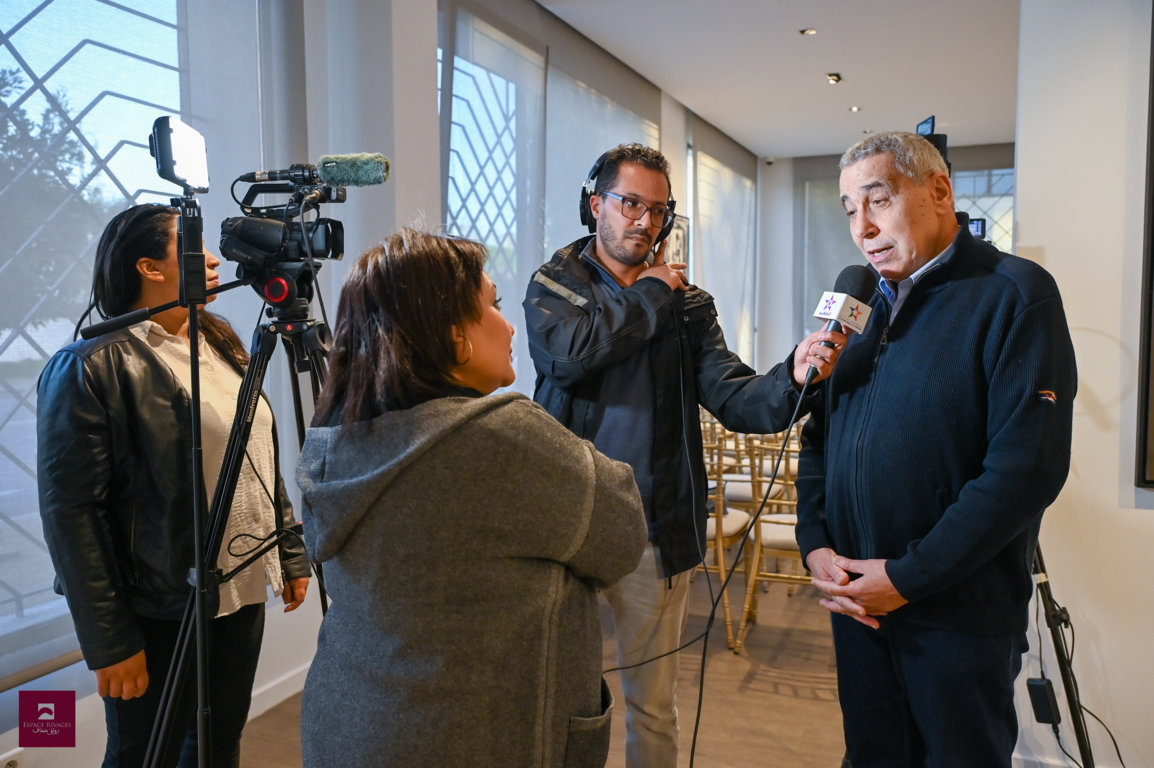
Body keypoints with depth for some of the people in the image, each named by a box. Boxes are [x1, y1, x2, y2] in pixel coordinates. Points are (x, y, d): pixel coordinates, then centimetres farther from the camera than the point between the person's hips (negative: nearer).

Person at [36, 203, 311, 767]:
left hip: (243, 593, 7)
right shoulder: (92, 366, -13)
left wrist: (290, 554, 13)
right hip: (161, 612, -6)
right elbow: (71, 510, -17)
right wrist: (108, 642, -17)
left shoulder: (220, 345, 9)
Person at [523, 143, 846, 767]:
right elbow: (570, 352, -20)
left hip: (656, 532, 2)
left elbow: (732, 397, -6)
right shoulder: (553, 285, 2)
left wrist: (792, 379, -27)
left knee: (653, 704, 15)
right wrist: (649, 294, -8)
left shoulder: (687, 303, 7)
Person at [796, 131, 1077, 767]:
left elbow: (1027, 468, -20)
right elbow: (818, 438, 12)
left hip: (958, 613, -6)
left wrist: (909, 577, -18)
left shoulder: (1016, 295, -11)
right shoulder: (862, 305, 10)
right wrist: (815, 544, -2)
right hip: (855, 600, 6)